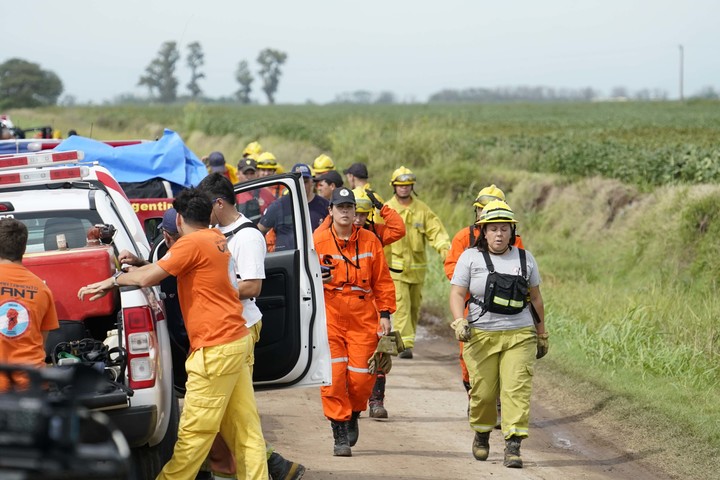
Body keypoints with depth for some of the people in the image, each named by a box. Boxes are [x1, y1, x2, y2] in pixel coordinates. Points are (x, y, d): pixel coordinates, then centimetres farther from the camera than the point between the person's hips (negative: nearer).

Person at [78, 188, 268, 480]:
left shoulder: (192, 243, -13)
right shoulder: (217, 239, 15)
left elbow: (147, 278, -15)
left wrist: (113, 280, 0)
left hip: (216, 347, -10)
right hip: (237, 339, 10)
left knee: (194, 429, -4)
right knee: (244, 426, 8)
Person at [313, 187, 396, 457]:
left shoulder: (370, 241, 7)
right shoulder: (318, 241, 2)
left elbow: (382, 281, 11)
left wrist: (385, 314, 4)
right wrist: (316, 278, -18)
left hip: (363, 318, 2)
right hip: (330, 316, -2)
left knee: (361, 376, -2)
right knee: (333, 376, -9)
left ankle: (353, 417, 28)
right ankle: (340, 435, -2)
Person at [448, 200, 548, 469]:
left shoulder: (525, 259, 10)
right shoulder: (471, 258, 4)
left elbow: (535, 298, 18)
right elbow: (457, 294, 0)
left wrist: (542, 335, 21)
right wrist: (459, 322, -18)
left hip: (519, 336, 1)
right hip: (481, 335, -1)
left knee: (517, 390, -11)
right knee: (483, 392, 2)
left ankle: (513, 446, -13)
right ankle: (481, 435, 29)